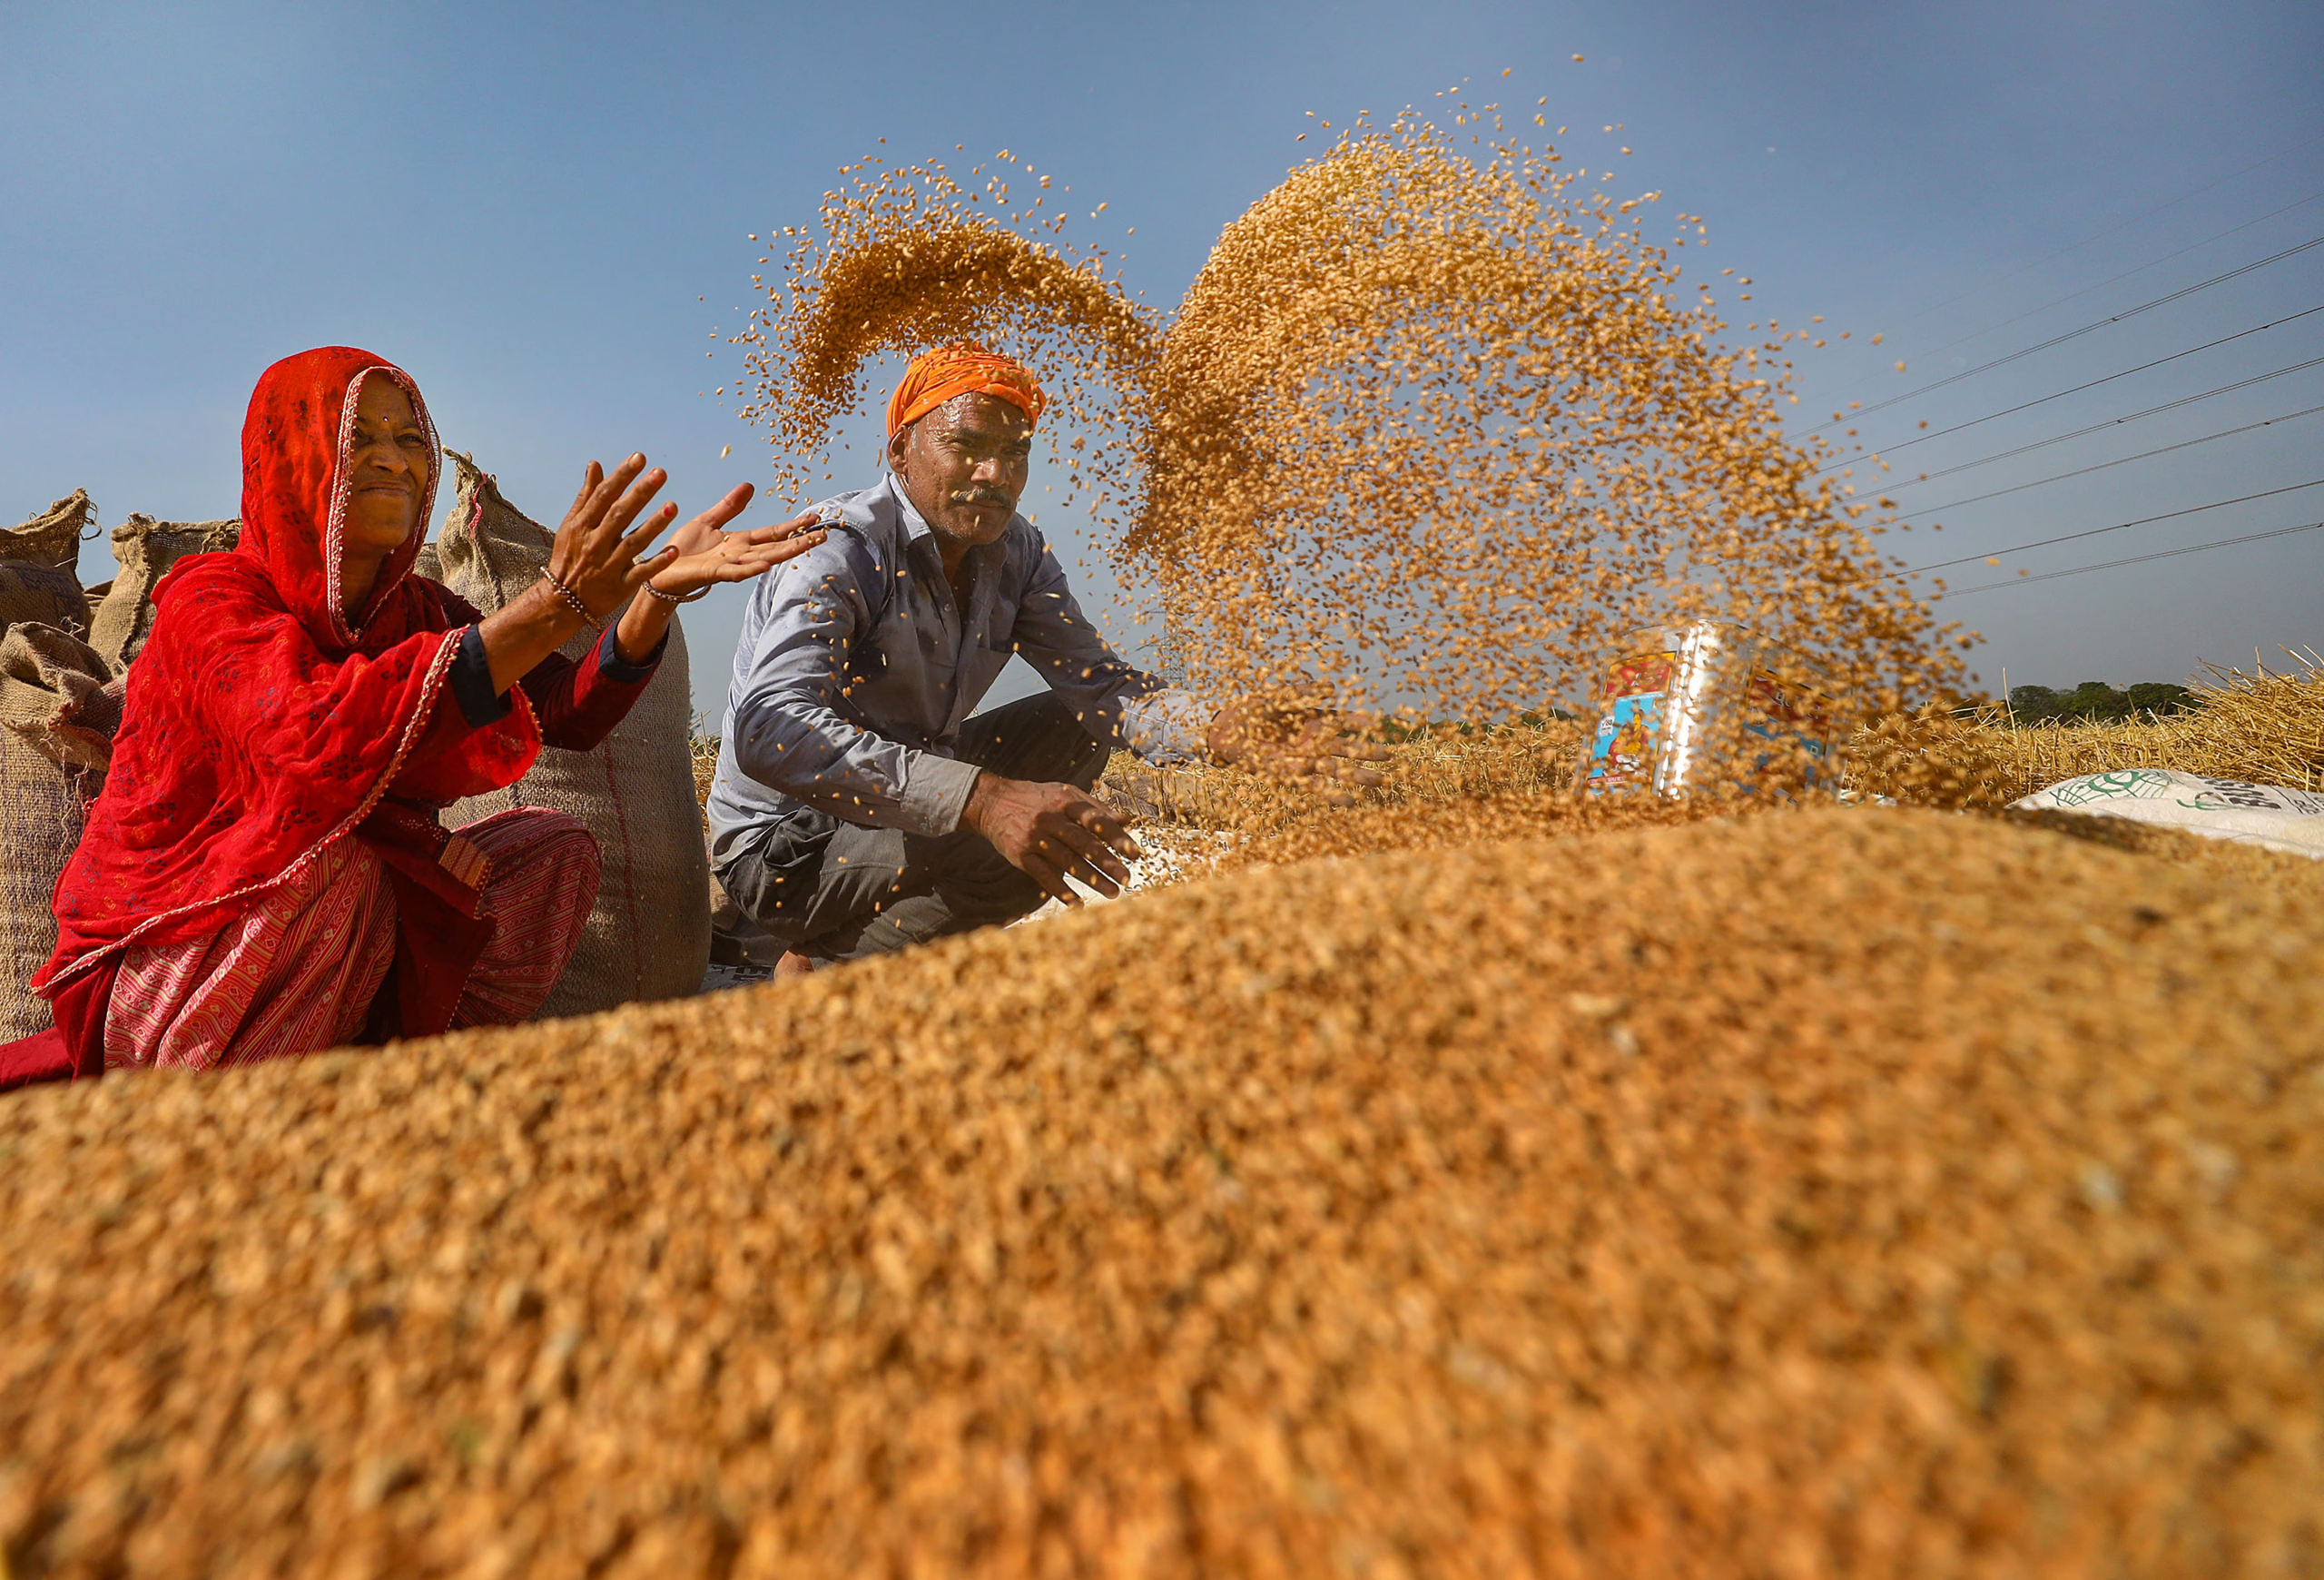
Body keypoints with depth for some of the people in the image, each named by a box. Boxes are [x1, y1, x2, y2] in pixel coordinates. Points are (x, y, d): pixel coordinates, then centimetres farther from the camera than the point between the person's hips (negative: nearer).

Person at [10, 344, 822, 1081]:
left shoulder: (417, 609, 1)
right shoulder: (212, 595, -15)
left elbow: (571, 715, -15)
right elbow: (312, 738, -39)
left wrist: (659, 588, -31)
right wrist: (555, 603, -47)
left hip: (329, 933, 5)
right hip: (163, 959, -5)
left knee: (554, 850, -8)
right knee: (332, 861, -33)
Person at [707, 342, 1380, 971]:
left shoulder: (1015, 553, -1)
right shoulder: (839, 549, -23)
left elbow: (1096, 680, -9)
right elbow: (770, 732, -38)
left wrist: (1214, 731, -30)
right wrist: (982, 797, -51)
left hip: (905, 802, 8)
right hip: (787, 849, -8)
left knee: (1074, 727, 2)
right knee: (1033, 846, -27)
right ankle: (819, 967, -4)